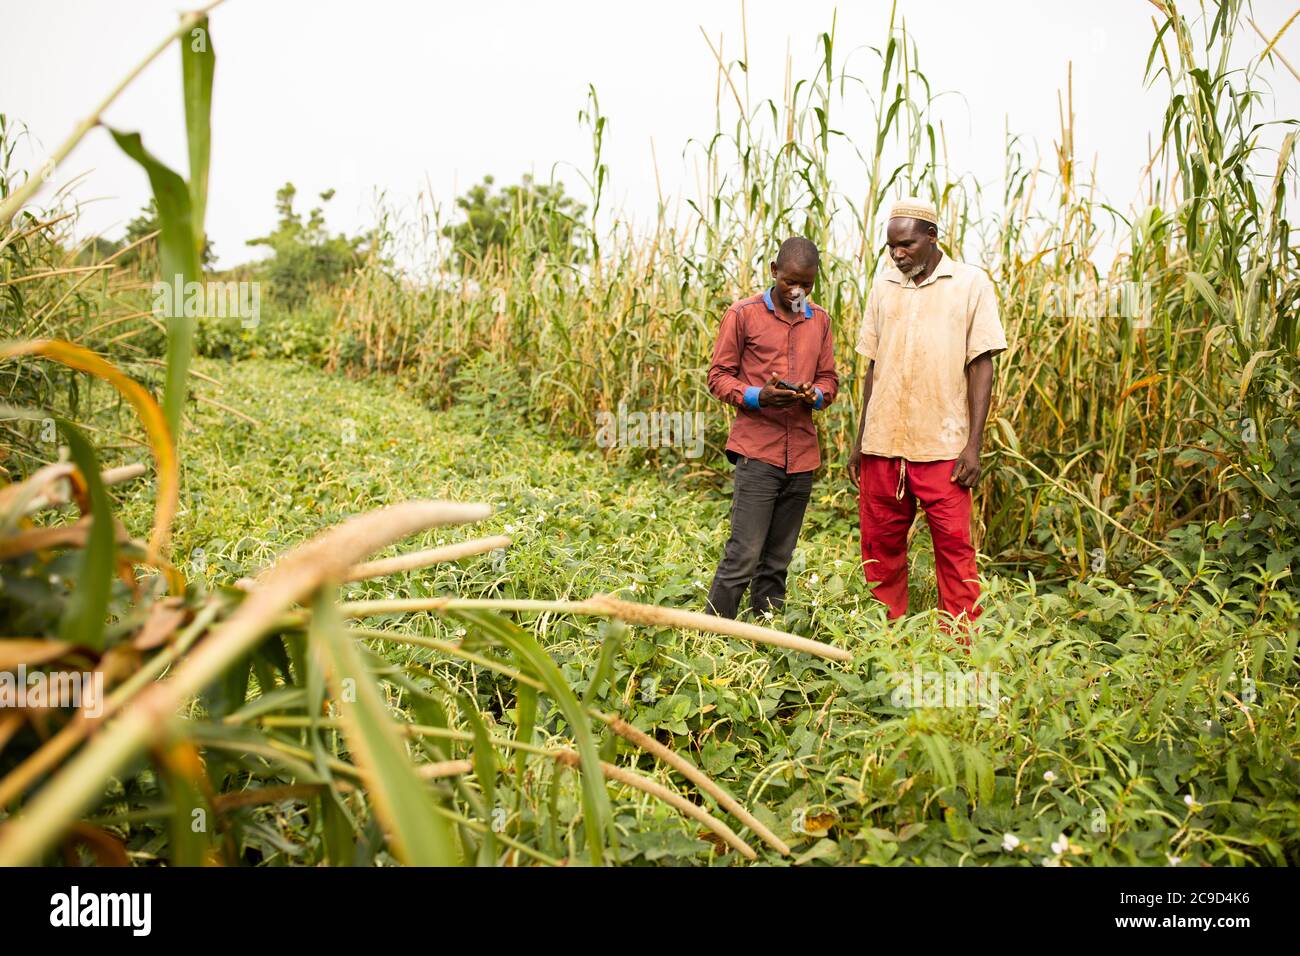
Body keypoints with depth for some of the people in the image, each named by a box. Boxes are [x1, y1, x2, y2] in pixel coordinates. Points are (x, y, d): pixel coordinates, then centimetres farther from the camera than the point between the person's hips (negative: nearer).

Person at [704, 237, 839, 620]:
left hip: (802, 455, 5)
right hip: (758, 450, -4)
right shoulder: (743, 314, 0)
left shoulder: (819, 319, 14)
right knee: (743, 556, -8)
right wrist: (757, 396, -17)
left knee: (777, 562, 9)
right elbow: (719, 376, 1)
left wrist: (816, 395, -6)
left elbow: (829, 379, 18)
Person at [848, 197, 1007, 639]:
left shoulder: (970, 283, 2)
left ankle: (961, 647, 5)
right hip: (882, 443, 4)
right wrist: (860, 440, 12)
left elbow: (981, 365, -1)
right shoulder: (884, 287, 12)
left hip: (942, 446, -4)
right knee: (881, 547, 7)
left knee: (954, 547, -4)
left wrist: (974, 444, -8)